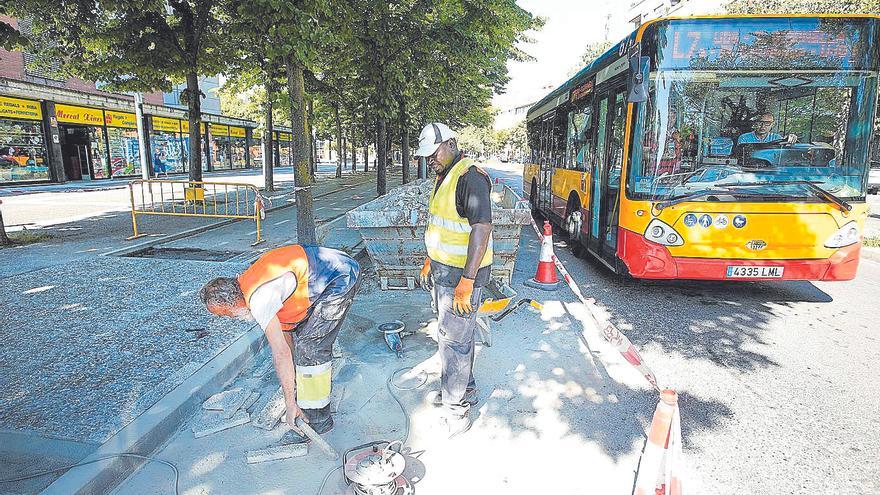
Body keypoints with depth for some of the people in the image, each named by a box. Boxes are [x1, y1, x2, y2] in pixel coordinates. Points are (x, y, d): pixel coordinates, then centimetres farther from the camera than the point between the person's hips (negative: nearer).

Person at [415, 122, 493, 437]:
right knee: (452, 333, 20)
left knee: (453, 339, -2)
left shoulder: (470, 176, -20)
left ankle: (456, 410, 13)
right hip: (443, 270, 10)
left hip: (462, 274, -10)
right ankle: (465, 388, 38)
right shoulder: (444, 177, 12)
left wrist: (466, 282, -29)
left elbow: (482, 228, -27)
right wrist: (430, 262, 24)